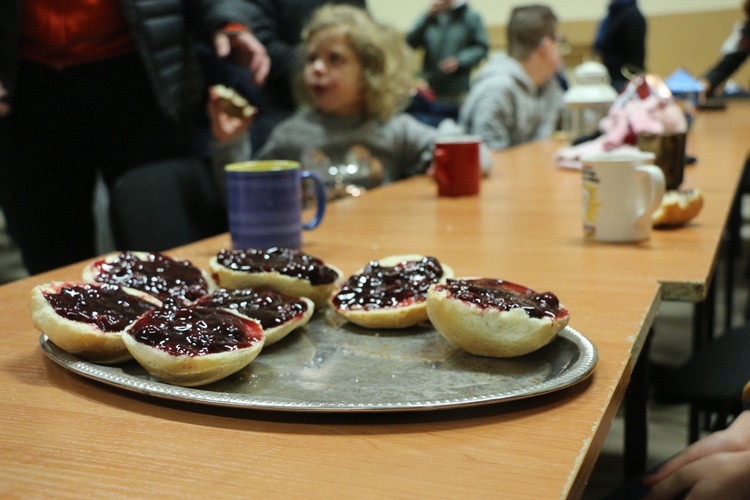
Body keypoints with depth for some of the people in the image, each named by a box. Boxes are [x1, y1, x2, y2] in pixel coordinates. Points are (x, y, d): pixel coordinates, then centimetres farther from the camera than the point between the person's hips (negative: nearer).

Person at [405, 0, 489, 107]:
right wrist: (427, 16, -5)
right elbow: (411, 42, 2)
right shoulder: (430, 17, 10)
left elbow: (482, 47, 0)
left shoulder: (471, 17, 1)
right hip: (430, 88, 3)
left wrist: (459, 61, -14)